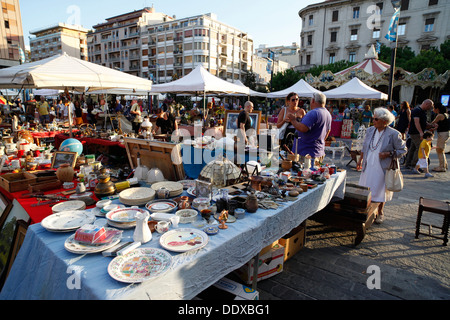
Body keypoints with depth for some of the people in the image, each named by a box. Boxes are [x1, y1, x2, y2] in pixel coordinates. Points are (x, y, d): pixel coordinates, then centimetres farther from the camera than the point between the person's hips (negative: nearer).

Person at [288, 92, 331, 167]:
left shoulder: (313, 113, -18)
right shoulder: (328, 114, 15)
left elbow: (303, 128, -28)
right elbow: (328, 131, 26)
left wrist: (293, 120, -12)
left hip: (307, 152, -10)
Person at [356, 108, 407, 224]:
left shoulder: (393, 134, -12)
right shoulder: (370, 130, 4)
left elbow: (402, 150, -5)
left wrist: (388, 154, -18)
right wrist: (360, 160, 15)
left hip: (382, 168, -4)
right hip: (368, 166, 4)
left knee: (380, 190, 8)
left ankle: (380, 212, 28)